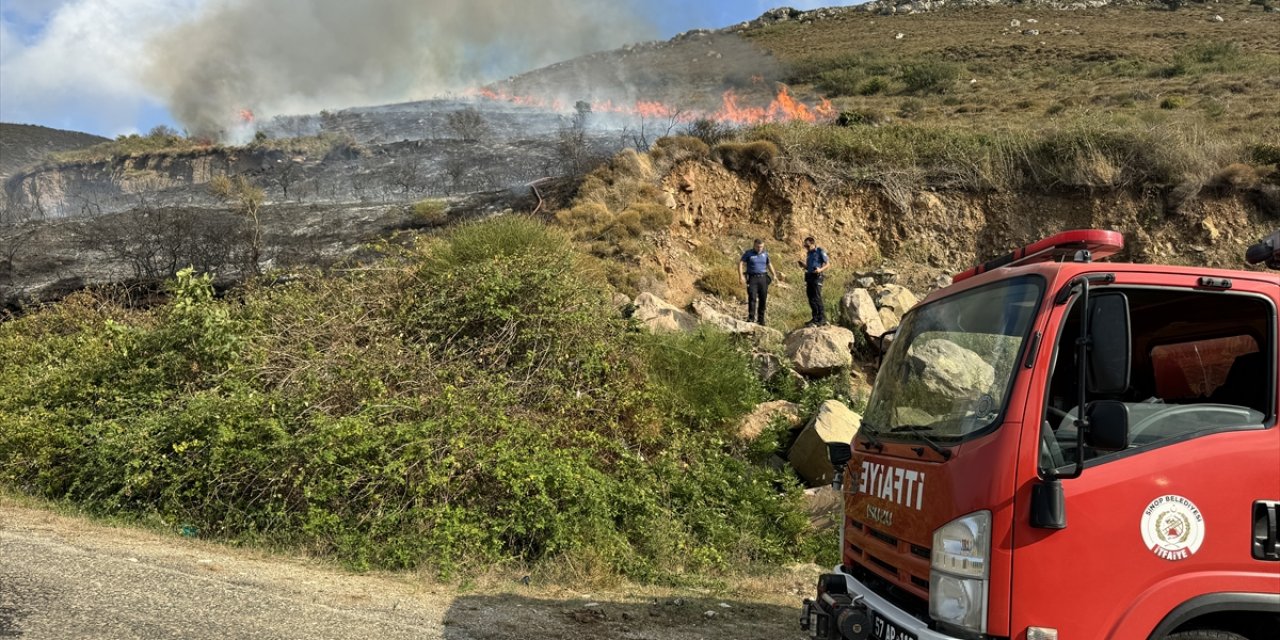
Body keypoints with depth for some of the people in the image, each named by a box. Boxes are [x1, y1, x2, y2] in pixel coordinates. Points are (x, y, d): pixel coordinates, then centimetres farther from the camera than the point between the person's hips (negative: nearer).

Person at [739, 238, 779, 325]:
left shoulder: (765, 254, 11)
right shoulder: (748, 253, 0)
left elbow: (769, 264, 24)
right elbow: (740, 263, -6)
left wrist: (774, 275, 16)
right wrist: (741, 276, -16)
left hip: (763, 278, 4)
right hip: (752, 278, -4)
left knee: (763, 299, 3)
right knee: (752, 297, -15)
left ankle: (761, 319, 13)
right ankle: (751, 318, -13)